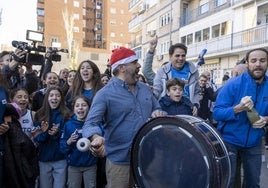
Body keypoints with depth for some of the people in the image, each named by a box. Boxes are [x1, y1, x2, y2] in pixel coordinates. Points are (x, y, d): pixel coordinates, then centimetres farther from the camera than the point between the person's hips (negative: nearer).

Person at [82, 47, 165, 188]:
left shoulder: (145, 89, 7)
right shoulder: (105, 94, -13)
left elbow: (157, 108, 17)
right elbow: (91, 123, -19)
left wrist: (158, 113, -8)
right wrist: (96, 138, -41)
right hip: (120, 161, -5)